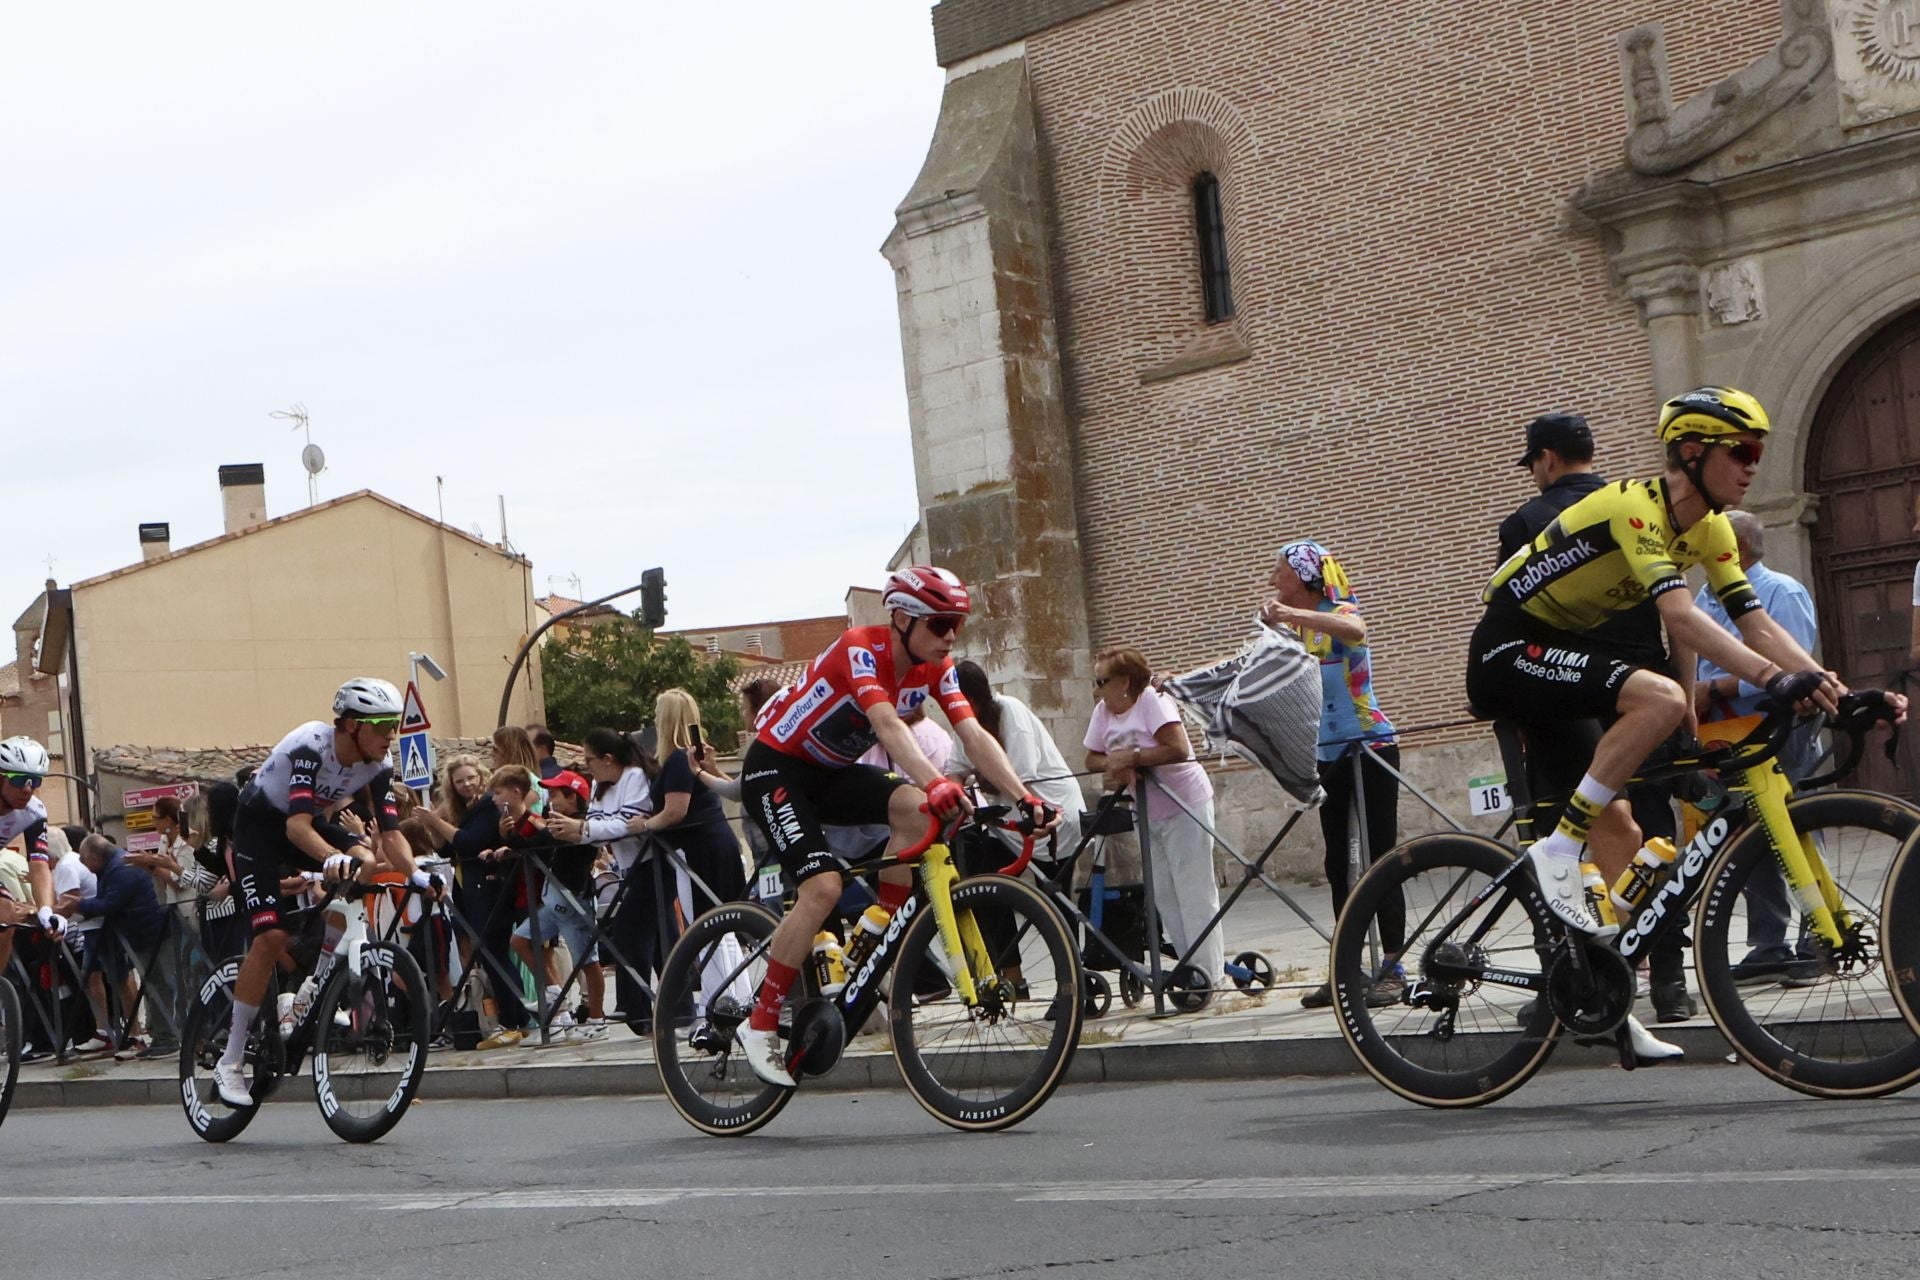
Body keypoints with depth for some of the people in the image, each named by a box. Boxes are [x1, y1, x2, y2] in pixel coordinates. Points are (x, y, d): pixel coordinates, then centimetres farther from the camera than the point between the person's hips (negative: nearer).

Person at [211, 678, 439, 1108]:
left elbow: (390, 832, -16)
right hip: (259, 825, -6)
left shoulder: (377, 764, -14)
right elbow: (297, 825, -43)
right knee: (271, 936, -19)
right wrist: (333, 858, -61)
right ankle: (230, 1062, -10)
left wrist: (415, 873, -34)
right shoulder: (311, 745, -33)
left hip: (308, 823, 6)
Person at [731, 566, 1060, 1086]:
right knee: (825, 885, -24)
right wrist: (936, 783, -58)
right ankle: (760, 1025, -12)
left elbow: (974, 736, -15)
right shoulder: (860, 648, -26)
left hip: (832, 772, 7)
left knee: (912, 806, -23)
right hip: (775, 767, -7)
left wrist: (1026, 797, -29)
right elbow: (887, 724, -42)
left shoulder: (935, 668, -5)